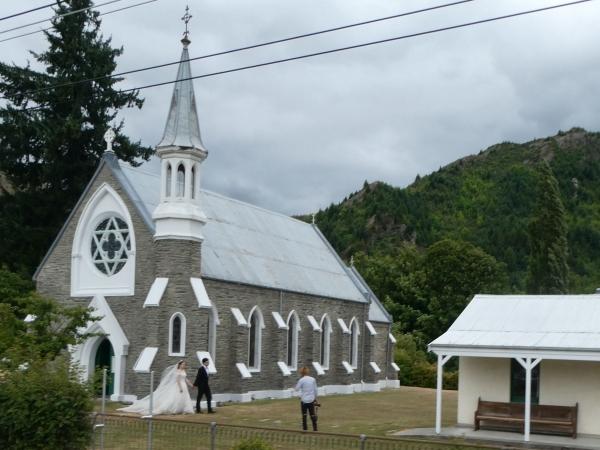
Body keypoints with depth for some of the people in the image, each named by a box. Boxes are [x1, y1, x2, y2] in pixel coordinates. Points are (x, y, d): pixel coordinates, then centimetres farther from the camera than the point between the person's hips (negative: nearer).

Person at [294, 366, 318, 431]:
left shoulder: (301, 380, -10)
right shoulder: (313, 379, 4)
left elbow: (297, 389, -5)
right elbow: (315, 390, 9)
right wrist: (315, 398, 19)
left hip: (304, 400, -4)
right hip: (311, 400, 4)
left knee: (304, 415, 5)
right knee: (312, 414, 9)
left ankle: (304, 429, 5)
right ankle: (315, 428, 9)